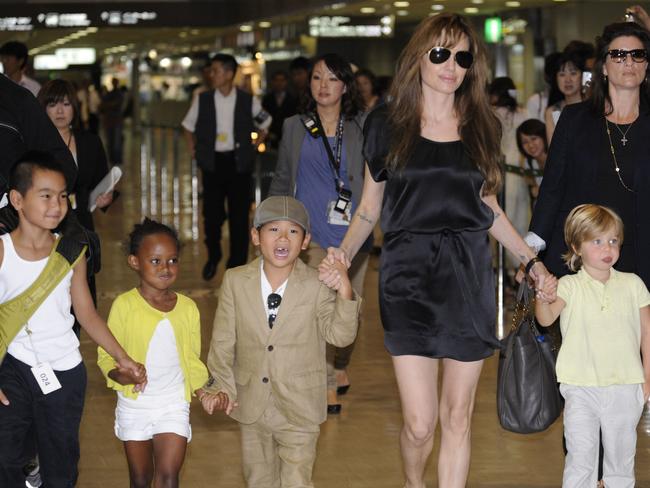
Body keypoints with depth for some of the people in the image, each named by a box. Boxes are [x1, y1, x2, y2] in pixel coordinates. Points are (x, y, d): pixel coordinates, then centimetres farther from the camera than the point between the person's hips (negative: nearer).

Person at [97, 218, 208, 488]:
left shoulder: (187, 308, -1)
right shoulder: (124, 305, -10)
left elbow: (192, 359, 7)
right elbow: (106, 354, -6)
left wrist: (204, 392, -8)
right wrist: (117, 373, -27)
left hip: (174, 405, 1)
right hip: (134, 405, -1)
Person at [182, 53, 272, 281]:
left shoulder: (248, 101, -3)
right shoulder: (203, 100, -1)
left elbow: (264, 123, 14)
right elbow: (189, 125, 15)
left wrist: (253, 146, 7)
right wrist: (193, 150, 7)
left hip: (238, 163, -1)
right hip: (212, 163, 1)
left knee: (239, 216, 0)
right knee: (211, 214, 3)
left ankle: (237, 265, 10)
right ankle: (213, 258, 27)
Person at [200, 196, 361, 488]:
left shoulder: (317, 285, -11)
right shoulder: (236, 281, -5)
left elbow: (340, 335, -14)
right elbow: (223, 341, -1)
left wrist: (345, 294, -29)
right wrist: (221, 386, -10)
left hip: (299, 410, -3)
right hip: (252, 407, 3)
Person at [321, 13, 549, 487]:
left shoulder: (482, 127, 8)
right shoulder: (387, 126, 2)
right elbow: (369, 207, 8)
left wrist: (531, 258, 12)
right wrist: (344, 253, -8)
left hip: (469, 276, 2)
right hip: (409, 277, -2)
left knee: (457, 417, 4)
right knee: (420, 423, -6)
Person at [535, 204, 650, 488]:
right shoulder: (569, 286, -5)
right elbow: (546, 319, -20)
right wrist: (545, 299, -41)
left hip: (625, 389, 2)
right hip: (582, 390, -2)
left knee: (621, 459, 12)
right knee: (580, 459, -1)